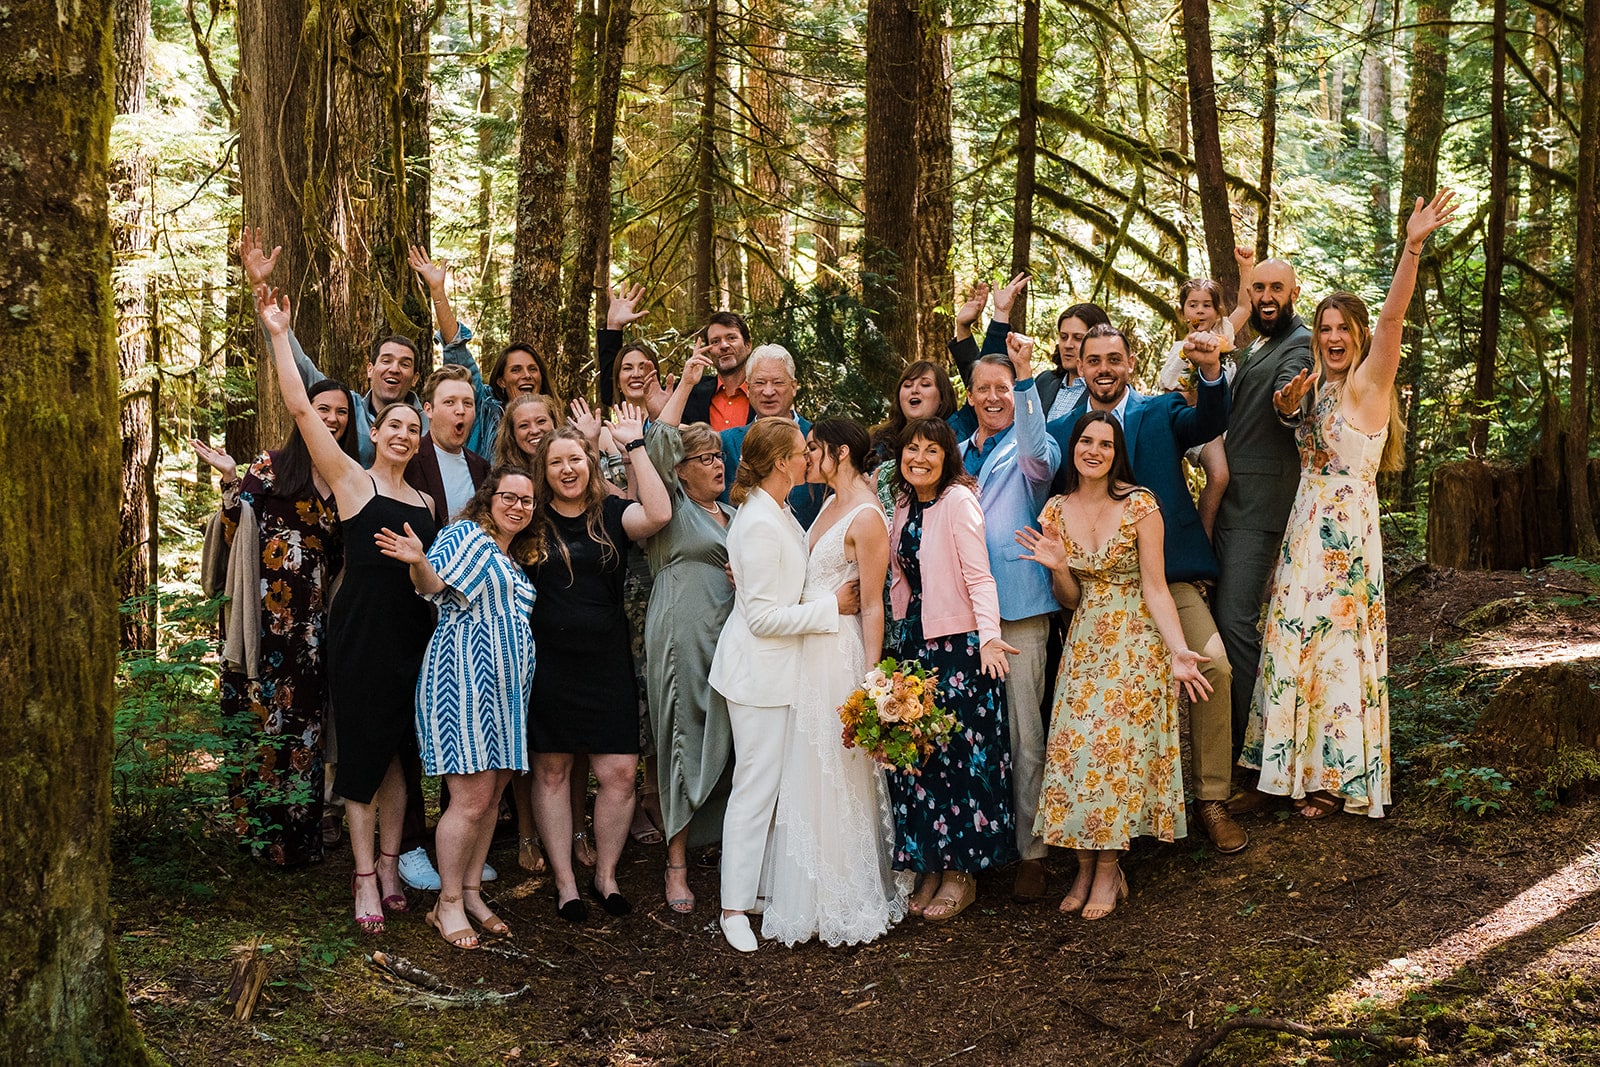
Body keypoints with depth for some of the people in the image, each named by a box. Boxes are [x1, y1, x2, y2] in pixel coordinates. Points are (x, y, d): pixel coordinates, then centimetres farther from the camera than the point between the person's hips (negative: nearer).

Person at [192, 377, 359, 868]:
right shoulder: (273, 466, 2)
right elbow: (235, 533, -5)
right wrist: (230, 480, -15)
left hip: (314, 619, 4)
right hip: (268, 611, -3)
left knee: (304, 721, 4)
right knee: (261, 721, -2)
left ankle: (298, 836, 10)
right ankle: (258, 832, 6)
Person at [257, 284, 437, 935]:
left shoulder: (424, 501, 16)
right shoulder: (352, 481, 0)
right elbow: (301, 408, -8)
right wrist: (278, 335, -9)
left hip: (414, 630, 5)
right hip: (361, 627, -5)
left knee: (394, 751, 9)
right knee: (363, 747, -3)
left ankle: (388, 864, 17)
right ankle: (365, 876, 2)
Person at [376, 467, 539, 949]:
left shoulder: (514, 561, 22)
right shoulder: (465, 535, -3)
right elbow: (434, 586, -20)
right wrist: (418, 562, -38)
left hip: (505, 688, 9)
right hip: (464, 679, -9)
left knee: (492, 796, 10)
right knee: (473, 798, -10)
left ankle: (471, 894, 19)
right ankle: (448, 904, 1)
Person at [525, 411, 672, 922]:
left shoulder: (611, 514, 3)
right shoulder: (534, 521, 3)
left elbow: (659, 514, -17)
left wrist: (635, 446, -14)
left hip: (606, 663, 0)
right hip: (549, 663, 0)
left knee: (620, 772, -3)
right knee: (552, 771, 6)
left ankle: (605, 875, 16)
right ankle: (565, 884, 17)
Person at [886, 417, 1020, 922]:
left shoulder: (958, 500, -11)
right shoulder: (904, 506, 11)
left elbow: (979, 575, -18)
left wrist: (989, 635, -30)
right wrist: (898, 637, 11)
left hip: (957, 644, -7)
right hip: (912, 642, 7)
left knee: (959, 753, -2)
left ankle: (961, 872, 8)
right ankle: (930, 866, 15)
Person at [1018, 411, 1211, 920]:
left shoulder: (1140, 506, -9)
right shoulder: (1056, 511, 4)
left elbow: (1155, 589, -10)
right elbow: (1070, 600, 8)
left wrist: (1178, 651, -21)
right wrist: (1058, 568, -13)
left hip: (1136, 644, -4)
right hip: (1084, 645, 4)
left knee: (1117, 744, -8)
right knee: (1075, 745, -4)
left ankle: (1108, 869, 1)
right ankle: (1086, 865, 5)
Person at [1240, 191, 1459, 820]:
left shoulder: (1367, 383, -9)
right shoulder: (1312, 387, 12)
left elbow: (1392, 317, -23)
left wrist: (1413, 247, -38)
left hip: (1346, 528, -7)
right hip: (1305, 528, 7)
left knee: (1336, 645, -1)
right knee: (1299, 643, 10)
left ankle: (1340, 779, 9)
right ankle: (1309, 771, 22)